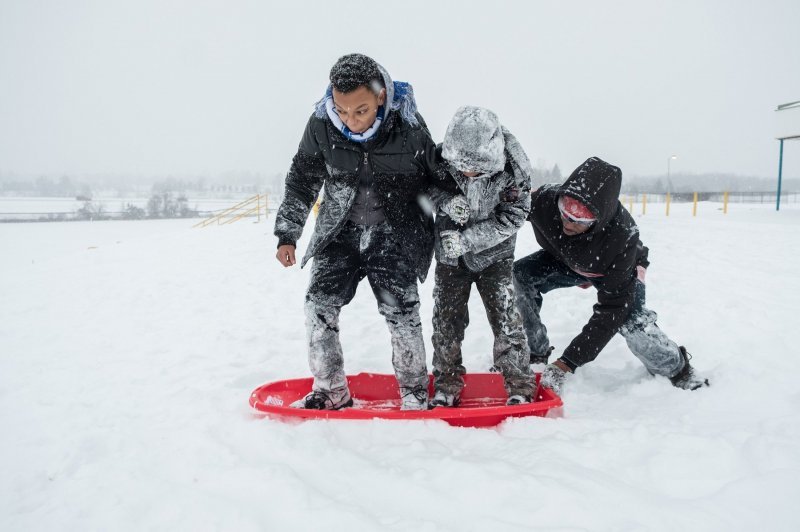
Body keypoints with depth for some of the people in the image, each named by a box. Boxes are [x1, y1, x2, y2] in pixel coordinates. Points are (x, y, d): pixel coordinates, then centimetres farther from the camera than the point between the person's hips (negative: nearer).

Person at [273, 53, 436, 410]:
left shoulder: (408, 126, -17)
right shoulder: (321, 125, -12)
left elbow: (437, 179, -1)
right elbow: (302, 180, 3)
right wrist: (286, 234, 1)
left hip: (395, 236, -3)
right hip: (340, 234, 3)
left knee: (400, 313, -9)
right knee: (319, 305, -5)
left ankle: (414, 393, 13)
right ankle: (330, 392, 12)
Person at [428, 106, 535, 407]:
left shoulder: (513, 169, -24)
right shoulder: (442, 157, -20)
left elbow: (511, 219, -19)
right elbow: (427, 187, -1)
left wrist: (465, 240, -26)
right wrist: (446, 202, -24)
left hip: (493, 255, -2)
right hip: (450, 255, 2)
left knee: (506, 319, -3)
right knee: (446, 319, 5)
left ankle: (520, 388, 11)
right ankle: (446, 388, 20)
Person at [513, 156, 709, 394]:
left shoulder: (623, 237, -42)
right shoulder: (544, 199, -38)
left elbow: (611, 310, -38)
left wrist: (567, 362, -42)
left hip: (618, 268, -2)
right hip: (564, 259, 3)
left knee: (632, 322, -23)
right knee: (517, 275, -21)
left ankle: (676, 368, 11)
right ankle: (535, 353, -4)